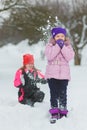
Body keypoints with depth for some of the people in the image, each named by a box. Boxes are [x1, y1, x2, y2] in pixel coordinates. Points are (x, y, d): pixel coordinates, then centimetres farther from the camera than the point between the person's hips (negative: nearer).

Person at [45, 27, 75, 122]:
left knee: (63, 93, 1)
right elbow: (49, 56, -16)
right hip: (52, 74, -1)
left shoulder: (68, 46, 6)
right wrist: (57, 45, -17)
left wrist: (63, 46, -16)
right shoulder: (50, 46, 2)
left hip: (64, 74, 1)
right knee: (54, 93, 1)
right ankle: (54, 112, 8)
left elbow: (69, 57, -11)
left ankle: (63, 111, 10)